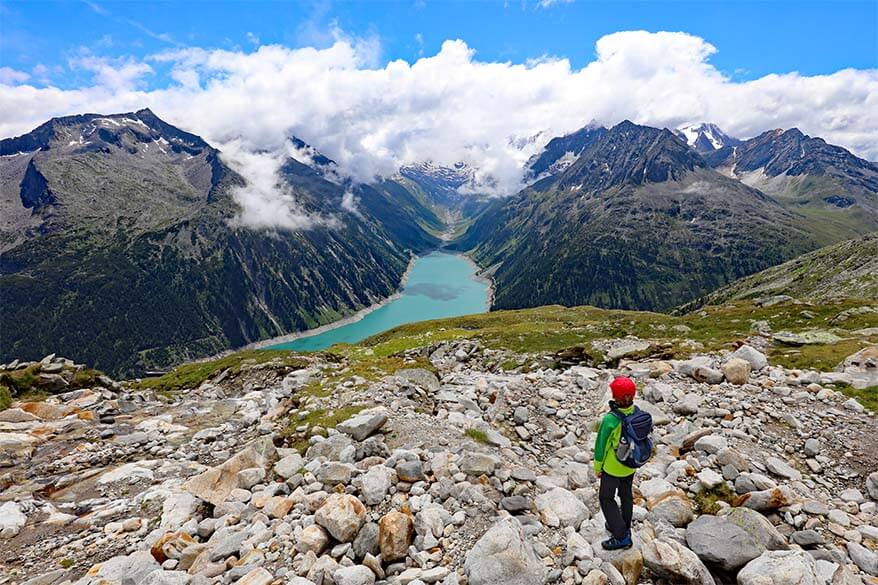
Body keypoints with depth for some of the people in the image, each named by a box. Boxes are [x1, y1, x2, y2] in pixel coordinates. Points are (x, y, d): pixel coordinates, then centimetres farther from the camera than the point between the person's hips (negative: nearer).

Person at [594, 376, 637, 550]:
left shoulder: (610, 420, -34)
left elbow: (602, 446, -20)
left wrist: (597, 467, -4)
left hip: (612, 467, -6)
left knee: (606, 498, 14)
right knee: (626, 495, 25)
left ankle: (621, 537, 19)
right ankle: (624, 527, 44)